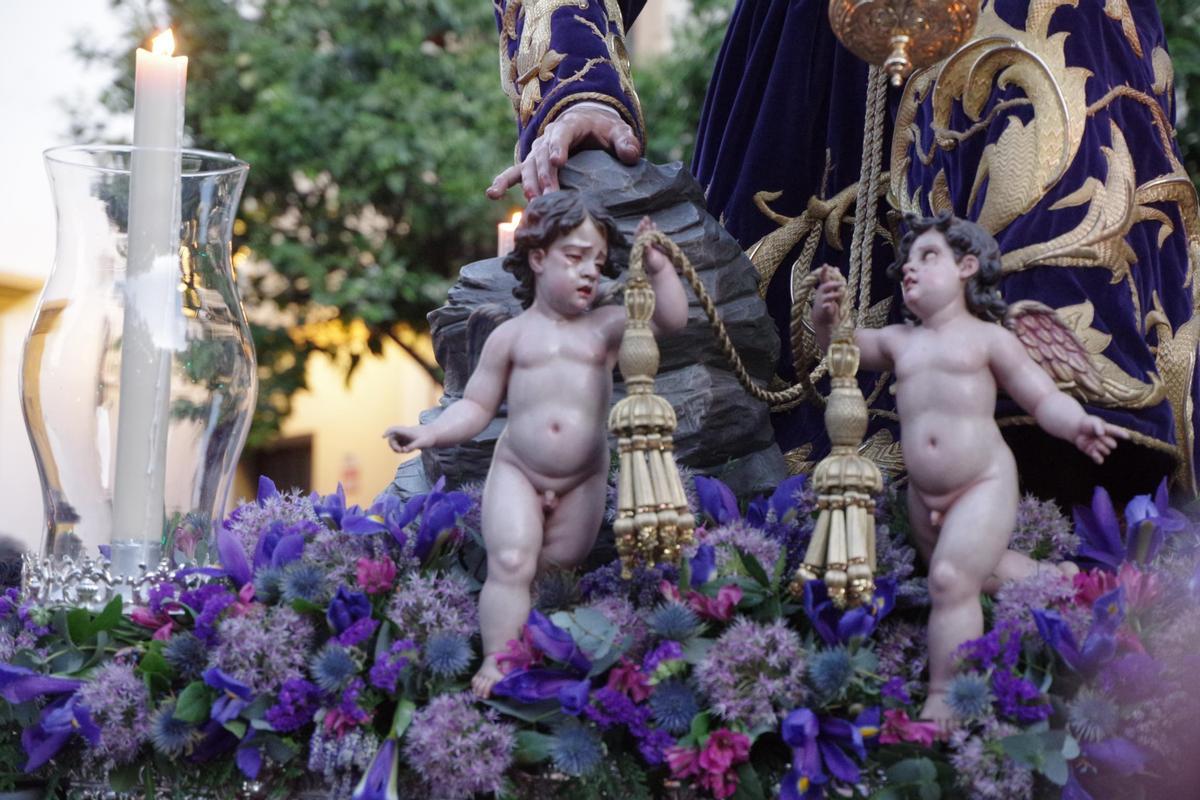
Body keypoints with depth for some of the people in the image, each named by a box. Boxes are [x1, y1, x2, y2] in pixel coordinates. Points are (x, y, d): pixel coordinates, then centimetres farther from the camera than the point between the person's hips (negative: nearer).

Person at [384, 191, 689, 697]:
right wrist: (431, 434, -8)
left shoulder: (606, 327, 6)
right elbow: (477, 405, 7)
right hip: (516, 473, -1)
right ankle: (497, 659, -12)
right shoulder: (511, 336, 5)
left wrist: (658, 266, -18)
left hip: (583, 481, 1)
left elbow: (671, 319, -6)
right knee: (510, 563, -15)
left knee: (557, 568, 8)